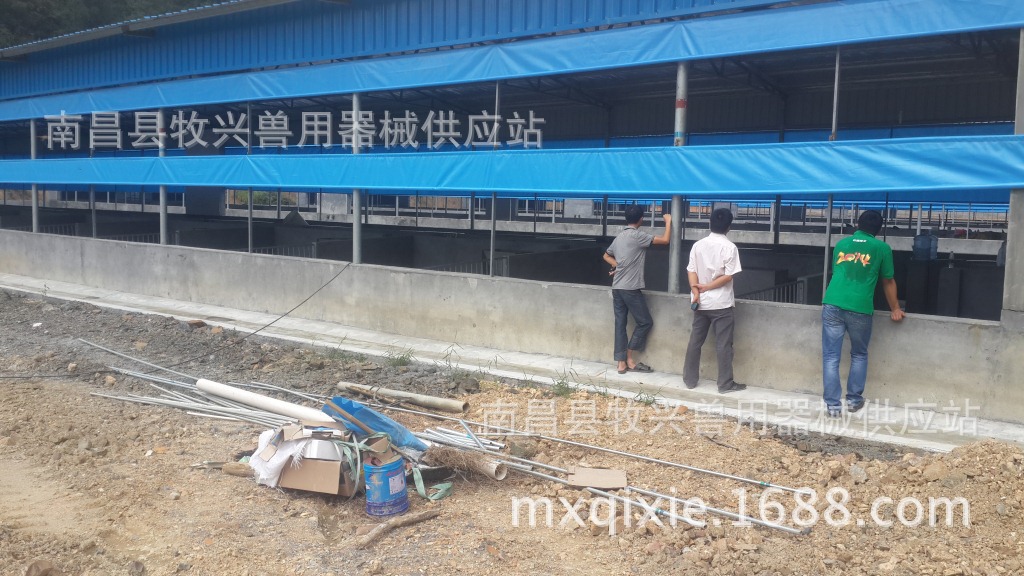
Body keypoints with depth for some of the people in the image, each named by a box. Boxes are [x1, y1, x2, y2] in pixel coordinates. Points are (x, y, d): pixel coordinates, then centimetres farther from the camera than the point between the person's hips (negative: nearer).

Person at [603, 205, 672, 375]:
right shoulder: (637, 236, -11)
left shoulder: (619, 237, 14)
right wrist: (668, 221, 2)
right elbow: (665, 240, -12)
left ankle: (621, 363, 8)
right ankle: (629, 358, 6)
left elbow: (607, 255, 29)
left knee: (620, 324, 7)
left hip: (617, 287, 8)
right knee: (645, 322, 4)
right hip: (631, 288, -8)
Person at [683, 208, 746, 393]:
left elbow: (691, 271, -2)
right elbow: (728, 276, -14)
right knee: (723, 345, 1)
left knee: (695, 342, 12)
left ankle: (690, 379, 17)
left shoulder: (698, 245, 3)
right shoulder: (730, 247, -9)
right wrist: (707, 287, -8)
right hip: (722, 303, -4)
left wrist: (696, 291, -11)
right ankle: (725, 384, 5)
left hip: (701, 303, 4)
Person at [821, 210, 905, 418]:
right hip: (860, 309, -1)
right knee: (859, 355, 20)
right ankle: (854, 399, 23)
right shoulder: (882, 248, 9)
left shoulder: (841, 244, 19)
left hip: (832, 305, 2)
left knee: (831, 357, 4)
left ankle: (833, 405, 2)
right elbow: (888, 282, 18)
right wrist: (895, 310, 31)